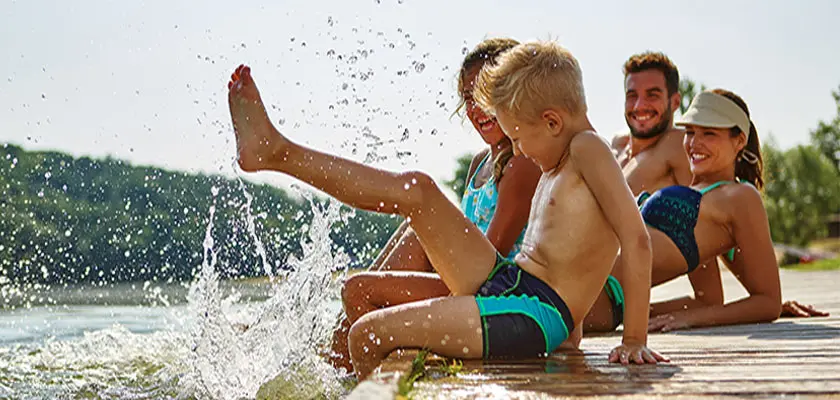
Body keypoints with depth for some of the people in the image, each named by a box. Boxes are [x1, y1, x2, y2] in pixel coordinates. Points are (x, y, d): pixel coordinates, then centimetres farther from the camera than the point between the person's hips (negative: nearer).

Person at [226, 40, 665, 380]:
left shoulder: (588, 149, -12)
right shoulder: (554, 168, 17)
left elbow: (637, 239, -21)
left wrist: (634, 340, -22)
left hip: (531, 315, -9)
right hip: (505, 283, 9)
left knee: (366, 334, -10)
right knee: (416, 189, 2)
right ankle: (274, 151, 7)